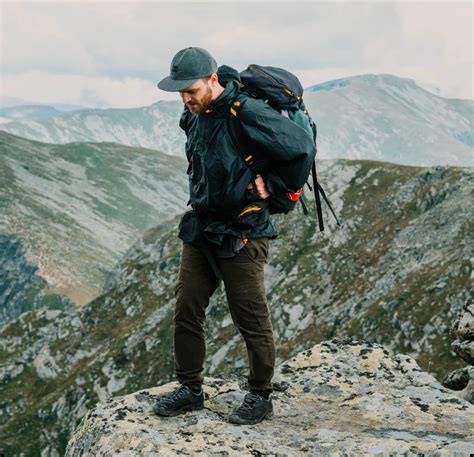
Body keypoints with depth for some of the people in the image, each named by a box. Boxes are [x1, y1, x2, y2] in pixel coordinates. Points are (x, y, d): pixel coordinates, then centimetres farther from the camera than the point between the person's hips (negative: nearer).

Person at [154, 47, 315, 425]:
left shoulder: (247, 114, -20)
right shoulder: (195, 117, 6)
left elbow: (303, 149, -19)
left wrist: (271, 188, -8)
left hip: (242, 233, -8)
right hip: (201, 226, 8)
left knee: (251, 318, 2)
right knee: (187, 310, 8)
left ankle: (261, 397, 18)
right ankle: (190, 390, 22)